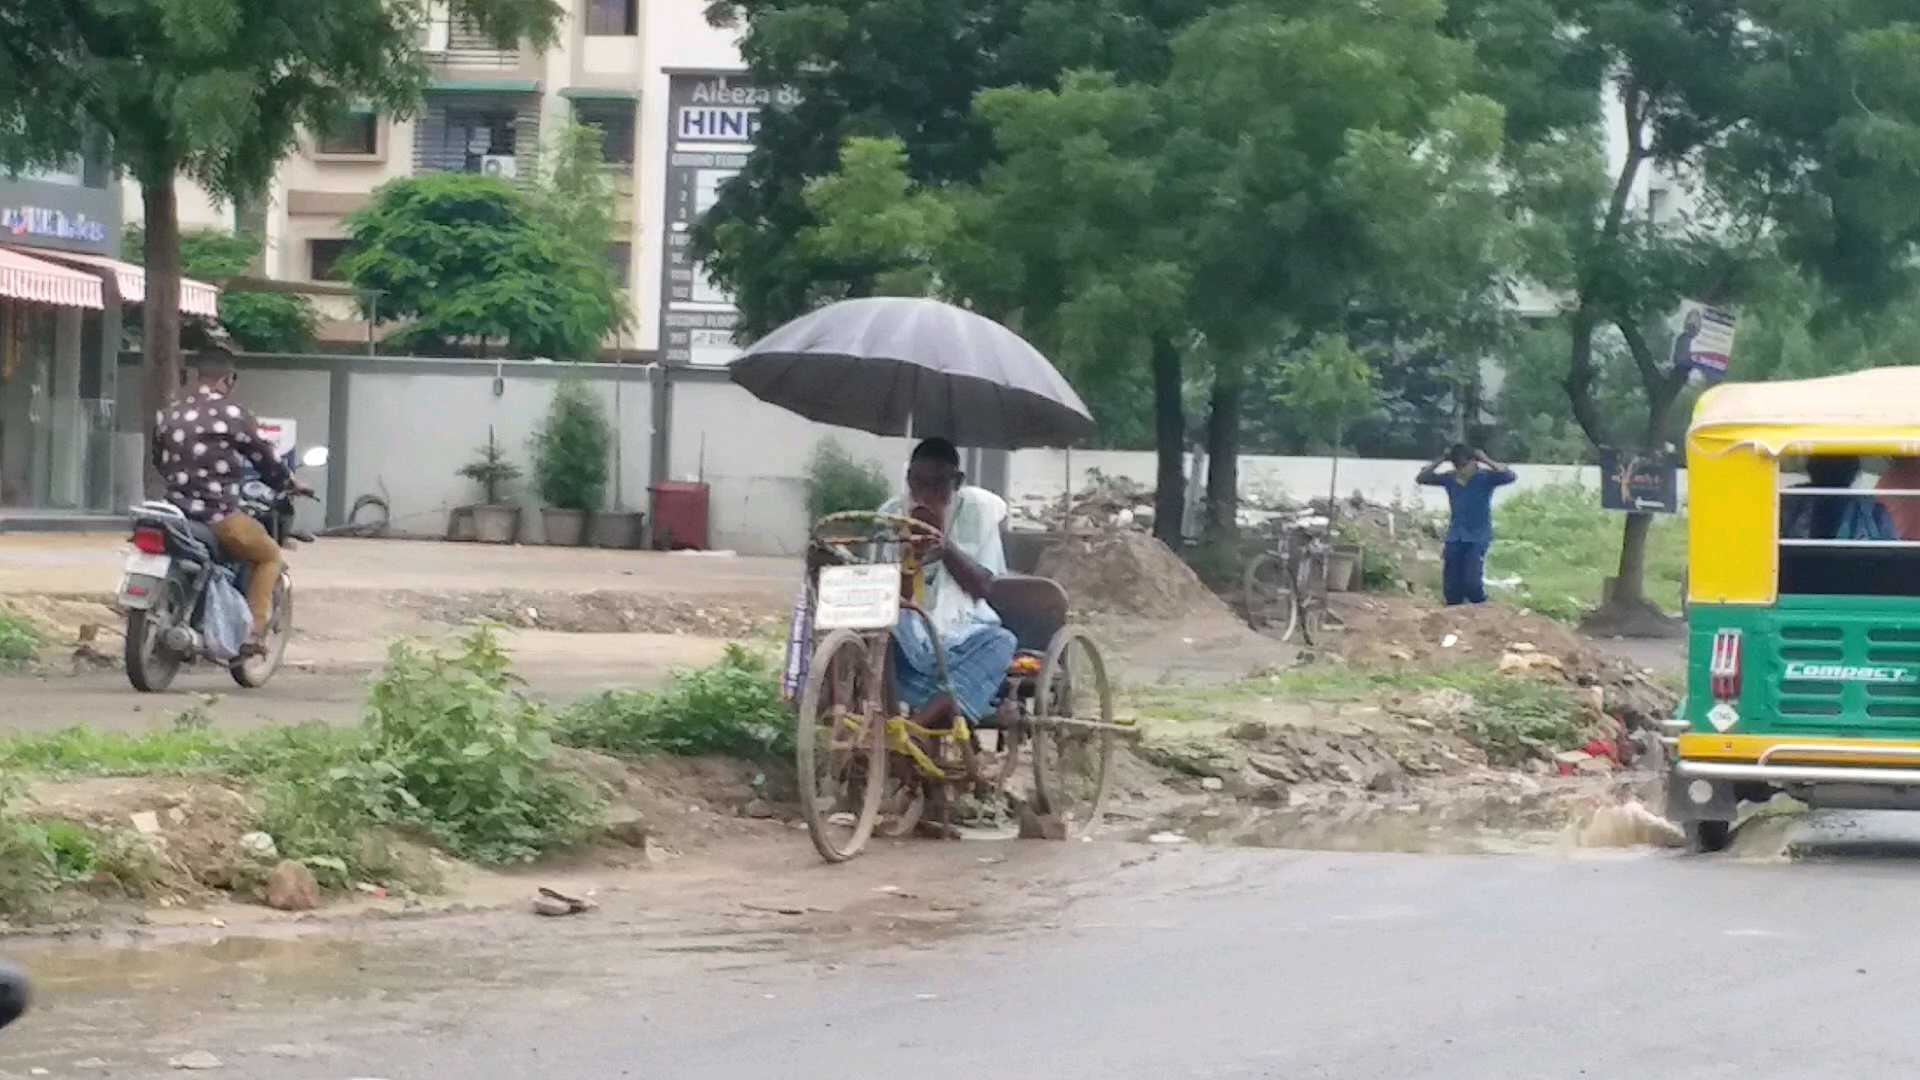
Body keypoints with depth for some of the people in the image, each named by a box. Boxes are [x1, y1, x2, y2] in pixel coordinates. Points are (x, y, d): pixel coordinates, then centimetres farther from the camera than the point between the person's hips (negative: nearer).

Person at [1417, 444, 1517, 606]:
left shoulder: (1485, 477, -8)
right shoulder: (1450, 478, 2)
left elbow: (1510, 477, -22)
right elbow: (1422, 478, 4)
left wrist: (1486, 461, -20)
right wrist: (1440, 460, -5)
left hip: (1478, 538, -4)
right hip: (1455, 538, 4)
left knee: (1471, 582, -18)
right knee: (1451, 586, 2)